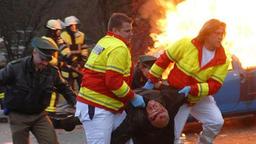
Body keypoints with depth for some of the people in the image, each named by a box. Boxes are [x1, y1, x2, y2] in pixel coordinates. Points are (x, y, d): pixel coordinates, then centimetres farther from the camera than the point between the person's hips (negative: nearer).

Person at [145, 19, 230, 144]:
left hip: (200, 98, 2)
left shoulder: (222, 60, -15)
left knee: (216, 122, -14)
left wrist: (192, 89, -33)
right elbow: (164, 59, -9)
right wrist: (152, 80, -5)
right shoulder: (187, 44, -20)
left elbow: (215, 85, -19)